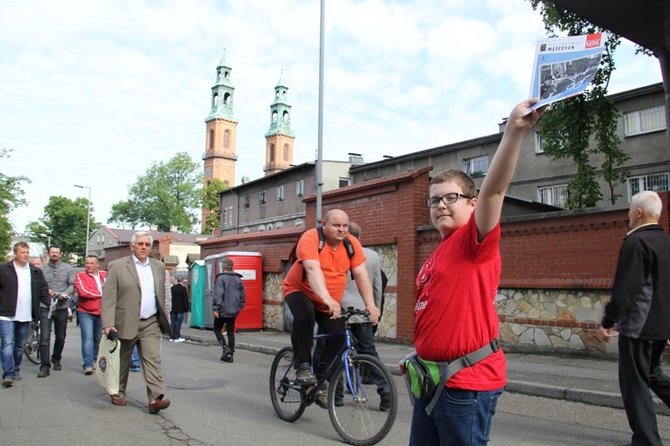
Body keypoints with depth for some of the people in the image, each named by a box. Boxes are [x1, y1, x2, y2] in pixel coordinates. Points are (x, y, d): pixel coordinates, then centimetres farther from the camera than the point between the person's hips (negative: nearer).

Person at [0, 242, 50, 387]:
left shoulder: (36, 272, 10)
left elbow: (43, 290, 11)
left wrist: (50, 303, -1)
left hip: (25, 316, 4)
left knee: (20, 346, 13)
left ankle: (15, 371, 25)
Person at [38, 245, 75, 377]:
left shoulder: (68, 269, 6)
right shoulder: (42, 269, 3)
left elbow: (72, 285, 4)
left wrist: (66, 293, -14)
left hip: (62, 307, 2)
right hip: (45, 307, -2)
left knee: (60, 337, 14)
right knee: (44, 338, -8)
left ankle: (56, 359, 34)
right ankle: (45, 366, -5)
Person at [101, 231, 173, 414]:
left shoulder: (159, 267, 10)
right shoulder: (117, 266, -3)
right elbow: (108, 297, -8)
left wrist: (163, 318, 13)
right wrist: (108, 324, -16)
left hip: (151, 324, 2)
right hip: (125, 323, -2)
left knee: (153, 360, -9)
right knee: (122, 361, 13)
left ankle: (156, 398, -14)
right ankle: (118, 394, 32)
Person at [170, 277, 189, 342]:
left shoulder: (172, 288, 7)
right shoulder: (183, 288, -11)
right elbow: (185, 300, -11)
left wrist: (171, 308, 19)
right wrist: (186, 309, -5)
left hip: (173, 309, 6)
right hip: (180, 309, -6)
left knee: (173, 322, 10)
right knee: (178, 323, -3)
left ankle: (172, 337, 13)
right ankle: (177, 337, -2)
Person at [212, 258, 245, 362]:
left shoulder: (221, 277, -10)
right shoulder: (238, 278, 7)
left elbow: (218, 294, -17)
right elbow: (243, 294, 10)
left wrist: (215, 308, -14)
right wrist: (239, 306, 19)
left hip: (223, 310, -5)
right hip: (234, 311, 5)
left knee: (217, 329, 11)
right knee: (231, 332, 11)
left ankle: (225, 347, -8)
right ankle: (230, 355, 10)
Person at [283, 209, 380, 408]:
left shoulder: (352, 244, -10)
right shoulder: (310, 238, -24)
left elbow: (361, 274, -15)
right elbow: (313, 269, -39)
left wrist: (370, 304, -27)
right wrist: (327, 298, -53)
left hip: (329, 302, 5)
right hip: (299, 291, -5)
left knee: (338, 336, -9)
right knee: (305, 317, -33)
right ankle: (303, 367, -16)